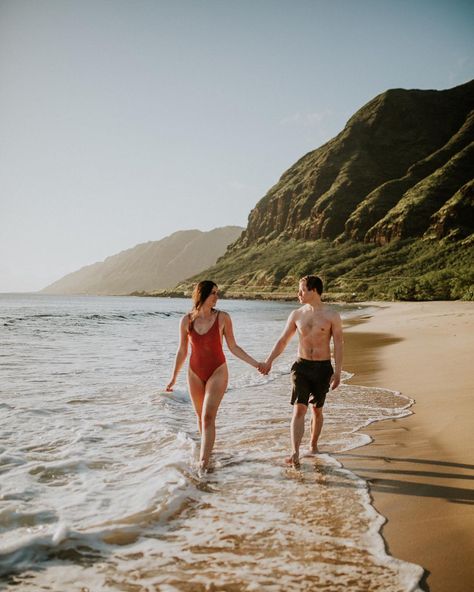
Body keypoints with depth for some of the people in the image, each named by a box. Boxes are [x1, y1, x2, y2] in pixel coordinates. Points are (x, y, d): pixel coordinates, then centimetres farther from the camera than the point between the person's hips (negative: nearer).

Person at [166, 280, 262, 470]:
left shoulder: (222, 317, -8)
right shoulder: (187, 320, -3)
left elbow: (233, 347, -1)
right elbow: (182, 351, 7)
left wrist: (255, 363, -7)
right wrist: (174, 377, 12)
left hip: (217, 372, -3)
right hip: (195, 372, 3)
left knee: (208, 417, -13)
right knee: (200, 416, 14)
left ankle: (203, 463, -11)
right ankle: (206, 450, 36)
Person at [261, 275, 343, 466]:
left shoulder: (331, 316, -5)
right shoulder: (297, 315, 3)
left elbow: (338, 345, -4)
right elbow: (283, 340, 10)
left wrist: (337, 372, -9)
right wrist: (269, 361, 4)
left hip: (323, 368, -1)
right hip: (301, 366, 1)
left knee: (317, 410, 12)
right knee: (299, 410, -9)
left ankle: (313, 445, 33)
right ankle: (295, 453, -12)